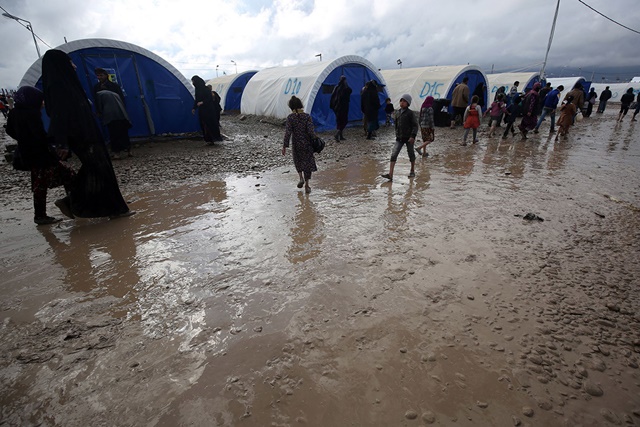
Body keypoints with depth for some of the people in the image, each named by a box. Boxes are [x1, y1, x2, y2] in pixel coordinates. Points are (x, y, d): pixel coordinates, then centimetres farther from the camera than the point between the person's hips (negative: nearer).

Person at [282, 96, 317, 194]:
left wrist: (285, 146, -7)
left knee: (297, 160, 26)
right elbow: (310, 131, -13)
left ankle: (301, 177, 10)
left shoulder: (290, 117, -9)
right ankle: (307, 186, 11)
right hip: (307, 144, 0)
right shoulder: (307, 116, -8)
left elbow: (288, 132, -11)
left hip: (296, 144, 0)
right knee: (307, 163, 10)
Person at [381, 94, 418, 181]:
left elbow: (415, 125, -10)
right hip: (399, 138, 4)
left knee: (411, 155, 12)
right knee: (393, 155, -10)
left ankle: (412, 171, 31)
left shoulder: (410, 113, -8)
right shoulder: (397, 112, 7)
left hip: (409, 138, -4)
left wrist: (413, 136, -20)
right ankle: (390, 174, -14)